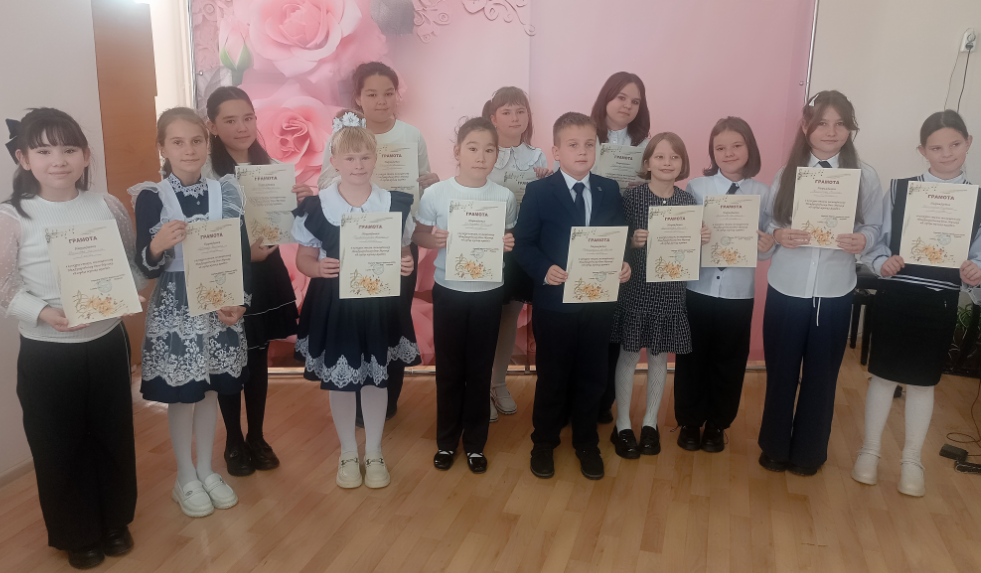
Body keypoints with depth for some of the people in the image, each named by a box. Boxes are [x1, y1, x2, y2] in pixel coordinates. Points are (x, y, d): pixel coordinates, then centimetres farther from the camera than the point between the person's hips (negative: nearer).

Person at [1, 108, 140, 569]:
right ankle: (76, 534, 33)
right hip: (45, 352, -2)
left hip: (107, 342, 2)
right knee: (59, 445, 12)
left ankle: (115, 520, 38)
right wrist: (44, 314, -23)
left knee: (113, 435, 16)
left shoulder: (108, 206, -3)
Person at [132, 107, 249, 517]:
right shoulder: (151, 198, -8)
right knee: (181, 394, 8)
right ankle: (185, 479, 27)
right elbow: (146, 268, -8)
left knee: (210, 390, 14)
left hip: (220, 305, 3)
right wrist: (158, 245, -29)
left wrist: (239, 301, -8)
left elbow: (242, 253, 2)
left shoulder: (225, 192, -1)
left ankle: (206, 470, 32)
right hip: (175, 309, -2)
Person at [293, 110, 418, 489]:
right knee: (339, 380, 10)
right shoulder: (315, 208, -7)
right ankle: (348, 453, 32)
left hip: (380, 304, 1)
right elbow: (303, 258, 1)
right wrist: (318, 267, -20)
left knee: (377, 377, 12)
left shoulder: (395, 204, -3)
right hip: (333, 304, -1)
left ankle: (373, 452, 32)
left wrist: (405, 265, -13)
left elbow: (403, 251, 9)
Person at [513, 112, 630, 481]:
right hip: (555, 302, -3)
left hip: (599, 301, 3)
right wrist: (544, 269, -23)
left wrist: (623, 264, -11)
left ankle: (586, 444, 33)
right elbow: (522, 243, -7)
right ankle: (544, 443, 31)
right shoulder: (538, 192, -6)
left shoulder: (609, 190, 5)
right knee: (552, 377, 11)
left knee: (591, 377, 14)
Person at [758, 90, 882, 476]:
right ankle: (775, 446, 31)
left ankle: (809, 451, 32)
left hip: (834, 292, 0)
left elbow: (874, 227, 1)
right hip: (786, 289, 0)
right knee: (780, 371, 11)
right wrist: (777, 234, -18)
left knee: (821, 374, 12)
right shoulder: (787, 173, -1)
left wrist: (863, 240, -20)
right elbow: (765, 221, 3)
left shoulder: (865, 177, -2)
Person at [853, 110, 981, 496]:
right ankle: (870, 451, 25)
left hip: (940, 303, 1)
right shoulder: (898, 189, -2)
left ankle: (911, 461, 28)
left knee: (923, 381, 12)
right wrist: (881, 263, -20)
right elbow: (876, 240, 0)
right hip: (895, 297, -1)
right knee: (883, 375, 9)